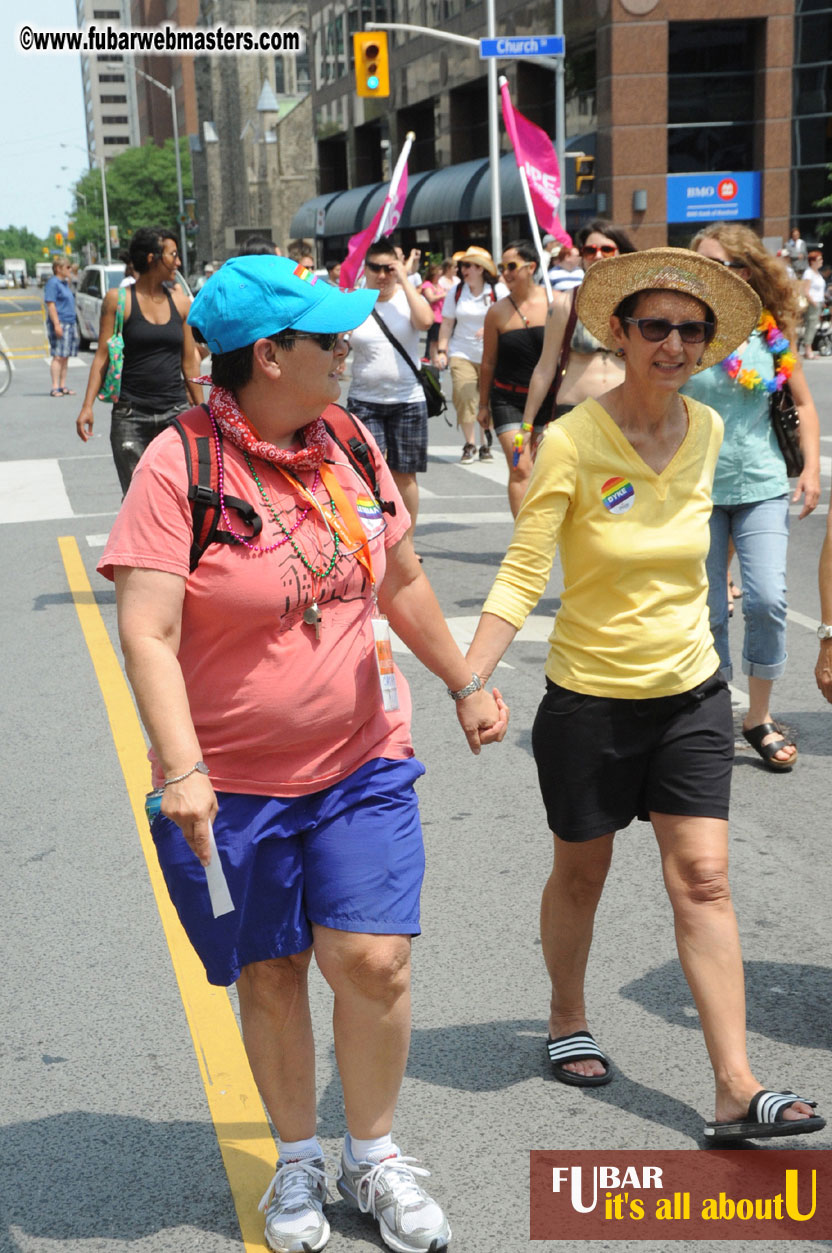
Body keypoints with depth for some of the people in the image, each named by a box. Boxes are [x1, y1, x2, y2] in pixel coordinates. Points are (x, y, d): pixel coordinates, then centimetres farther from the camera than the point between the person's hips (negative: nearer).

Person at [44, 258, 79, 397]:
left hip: (70, 323, 9)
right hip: (59, 323, -9)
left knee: (65, 357, 8)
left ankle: (63, 386, 10)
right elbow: (50, 304, -16)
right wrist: (57, 324, -22)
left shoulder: (65, 283, 19)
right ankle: (55, 387, -12)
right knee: (58, 356, -11)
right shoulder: (53, 283, -9)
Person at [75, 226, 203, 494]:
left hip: (176, 413, 3)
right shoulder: (119, 299, 0)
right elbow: (102, 356, -1)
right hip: (131, 415, -2)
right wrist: (87, 406, -11)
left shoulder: (179, 301, 9)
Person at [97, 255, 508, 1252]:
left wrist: (464, 684, 21)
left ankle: (373, 1160, 23)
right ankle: (298, 1162, 35)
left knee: (373, 960, -3)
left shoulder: (348, 443, 3)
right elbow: (146, 633, -20)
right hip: (232, 783, -3)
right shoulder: (180, 463, -15)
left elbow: (401, 582, 16)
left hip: (362, 762, 4)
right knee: (269, 976, 10)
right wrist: (182, 770, -29)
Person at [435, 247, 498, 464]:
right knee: (464, 397, -11)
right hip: (462, 354, 1)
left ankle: (486, 445, 19)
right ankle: (469, 446, 1)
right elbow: (447, 324, 8)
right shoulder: (456, 292, 5)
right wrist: (441, 350, 1)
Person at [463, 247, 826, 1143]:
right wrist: (469, 680, -32)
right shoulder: (571, 442, -16)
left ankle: (736, 1090, 5)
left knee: (703, 879, 1)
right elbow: (521, 575, -20)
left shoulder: (706, 431, 0)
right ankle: (567, 1021, 40)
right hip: (589, 697, -3)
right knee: (581, 871, 14)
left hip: (690, 692, 4)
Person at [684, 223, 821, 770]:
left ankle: (759, 716, 6)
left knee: (767, 600, -12)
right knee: (708, 610, 5)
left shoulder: (772, 332, 0)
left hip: (761, 485, 1)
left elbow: (804, 403, 11)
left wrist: (812, 468, 1)